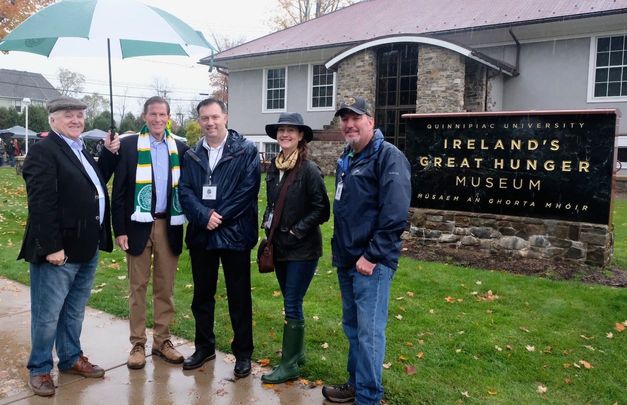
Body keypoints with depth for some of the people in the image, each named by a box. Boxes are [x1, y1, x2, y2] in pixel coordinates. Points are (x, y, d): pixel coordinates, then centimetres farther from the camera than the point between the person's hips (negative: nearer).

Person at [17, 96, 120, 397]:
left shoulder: (82, 150, 15)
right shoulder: (43, 152, -12)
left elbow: (95, 184, 20)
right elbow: (41, 203, -19)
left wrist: (110, 155, 11)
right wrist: (52, 246, -23)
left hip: (87, 247, 8)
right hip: (59, 249, -8)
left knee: (75, 310, 19)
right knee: (48, 314, 5)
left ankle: (71, 358, 34)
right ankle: (39, 369, 22)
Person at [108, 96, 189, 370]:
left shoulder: (180, 148, 6)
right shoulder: (128, 145, -1)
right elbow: (119, 190, -2)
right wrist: (119, 229, -7)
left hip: (169, 225, 2)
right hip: (139, 225, -2)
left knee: (165, 287, 9)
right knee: (138, 286, 6)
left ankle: (162, 341, 22)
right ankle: (138, 344, 17)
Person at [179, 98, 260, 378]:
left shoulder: (246, 151, -4)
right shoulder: (192, 155, 10)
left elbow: (247, 190, -12)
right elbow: (185, 191, 1)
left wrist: (219, 218, -15)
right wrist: (204, 216, -16)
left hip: (234, 234, -4)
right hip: (200, 235, 5)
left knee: (239, 297, 5)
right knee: (202, 294, 15)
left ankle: (243, 353, 21)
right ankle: (204, 347, 33)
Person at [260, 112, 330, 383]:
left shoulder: (309, 169, -14)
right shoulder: (274, 167, 6)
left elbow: (321, 209, -14)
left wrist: (297, 231, -16)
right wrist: (268, 223, 6)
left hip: (303, 248, -7)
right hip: (280, 246, 7)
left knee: (292, 305, -2)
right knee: (291, 302, 17)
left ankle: (289, 365, 10)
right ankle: (297, 351, 33)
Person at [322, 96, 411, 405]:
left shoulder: (388, 156, -12)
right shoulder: (346, 158, 15)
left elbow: (395, 215, -20)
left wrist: (373, 256, -20)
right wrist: (339, 249, 17)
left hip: (372, 262, -9)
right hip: (347, 260, 9)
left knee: (369, 331, -2)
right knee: (352, 326, 18)